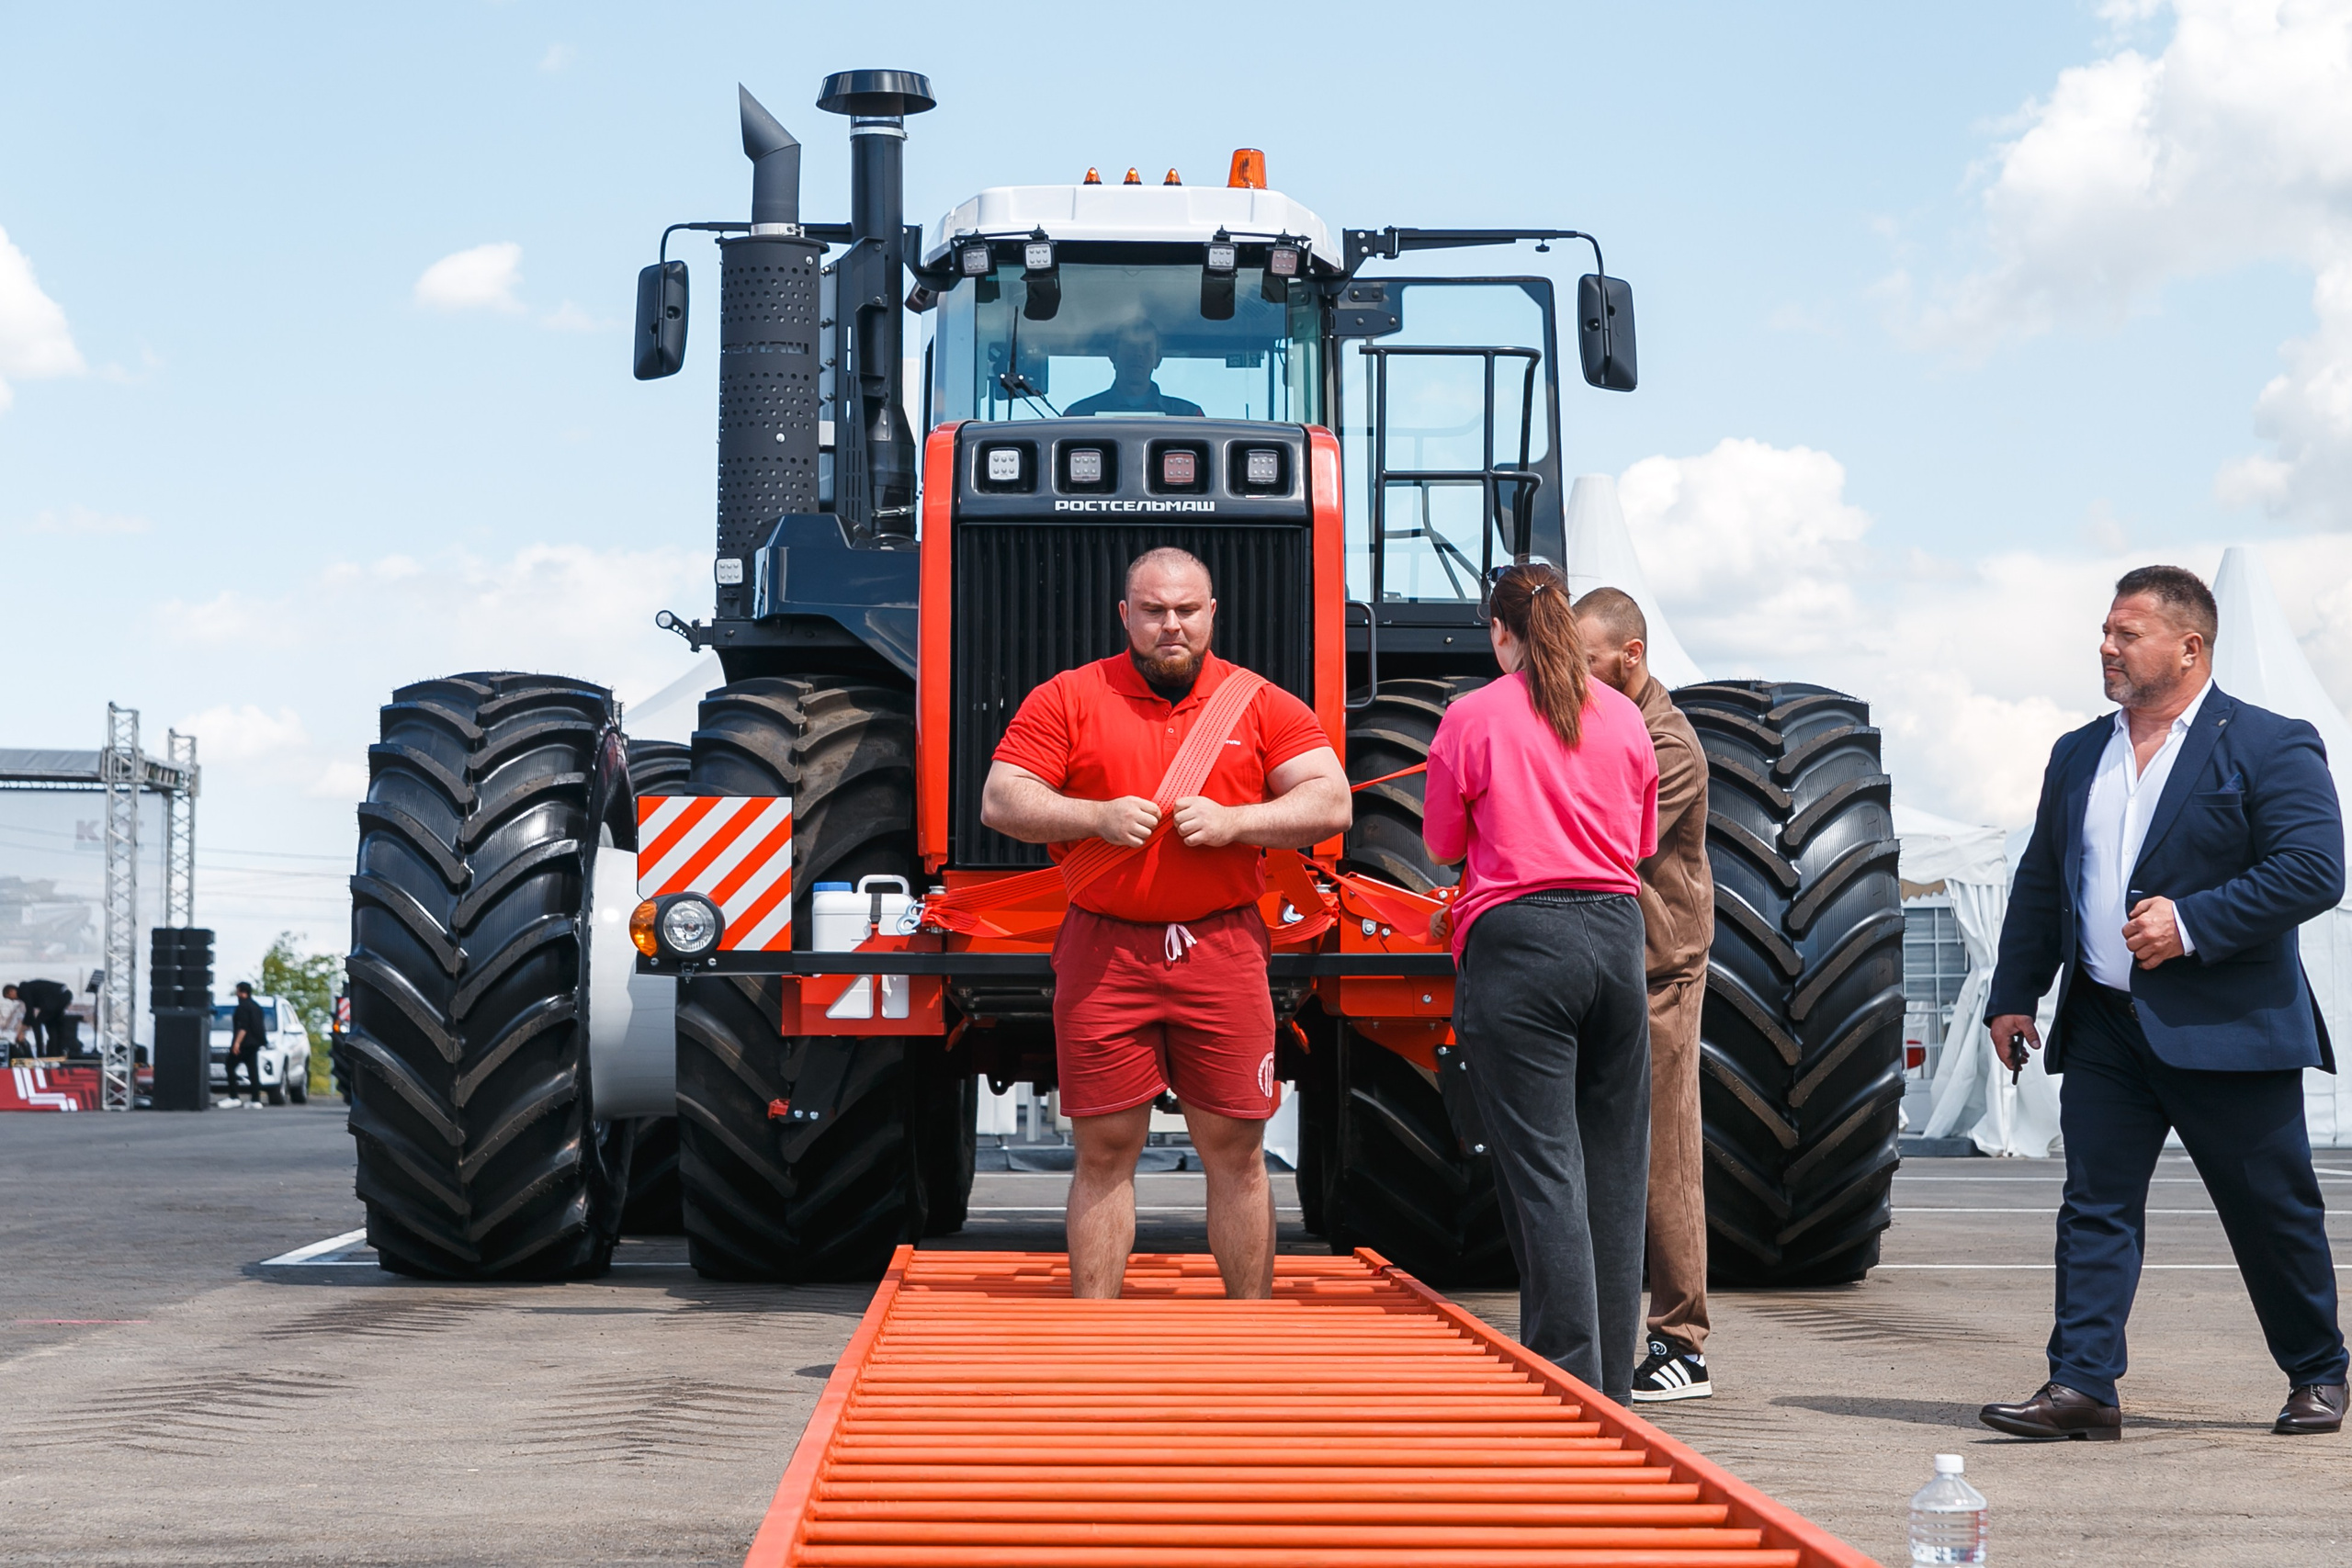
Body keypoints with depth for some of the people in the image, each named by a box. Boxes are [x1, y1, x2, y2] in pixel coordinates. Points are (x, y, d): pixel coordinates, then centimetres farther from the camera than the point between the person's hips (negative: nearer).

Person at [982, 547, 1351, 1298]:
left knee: (1235, 1151, 4)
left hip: (1223, 949, 1)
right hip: (1103, 952, -1)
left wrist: (1232, 822, -11)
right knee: (1105, 1151, 2)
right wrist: (1098, 817, -13)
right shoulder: (1066, 699, 5)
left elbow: (1331, 803, 3)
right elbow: (999, 800, 1)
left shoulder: (1263, 705, 8)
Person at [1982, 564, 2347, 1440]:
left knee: (2273, 1213, 6)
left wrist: (2192, 922, -21)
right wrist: (2012, 997, 11)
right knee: (2094, 1203, -2)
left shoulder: (2272, 746, -5)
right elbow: (2039, 885, 18)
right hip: (2103, 1028, 5)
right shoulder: (2077, 754, 14)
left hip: (2227, 1029, -5)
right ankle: (2081, 1386, -3)